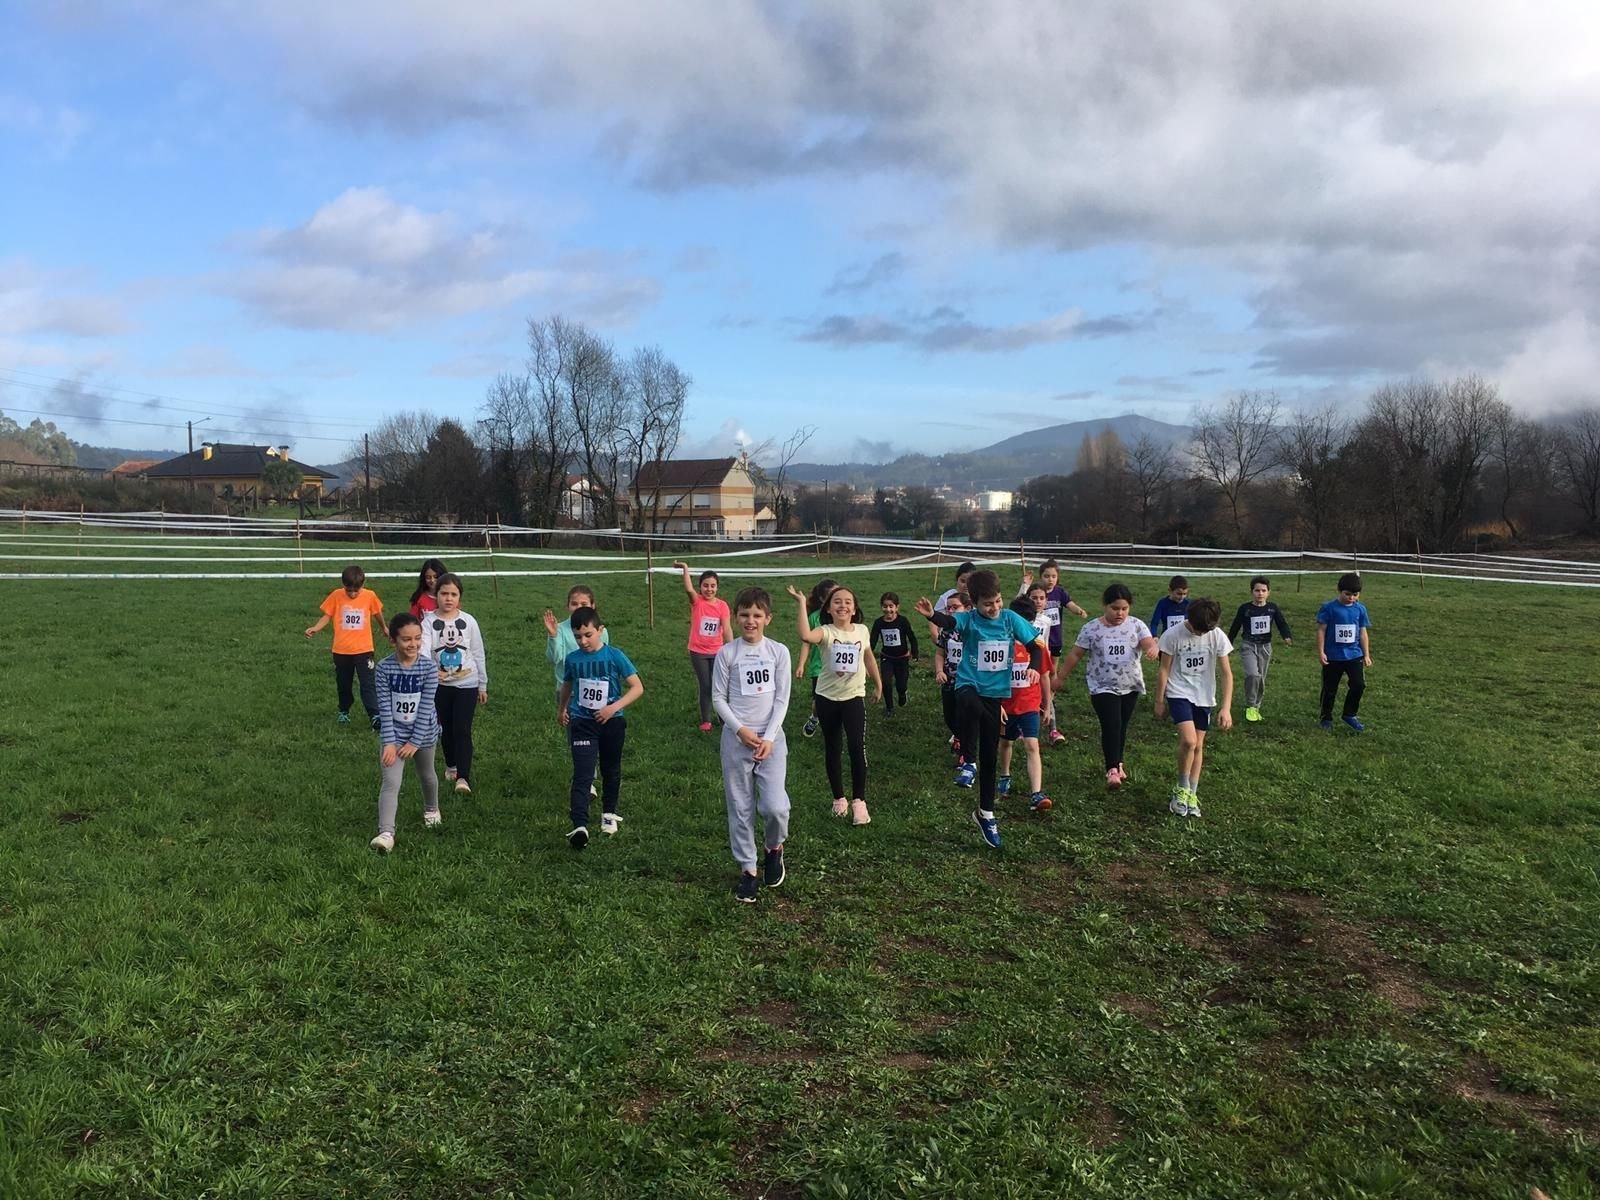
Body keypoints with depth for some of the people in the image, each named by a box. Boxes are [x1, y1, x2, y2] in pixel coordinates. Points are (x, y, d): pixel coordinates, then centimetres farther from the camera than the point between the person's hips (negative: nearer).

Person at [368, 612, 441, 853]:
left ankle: (431, 809, 51)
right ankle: (386, 833, -21)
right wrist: (389, 742, -19)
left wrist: (415, 742, -16)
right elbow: (385, 709, -14)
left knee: (426, 775, 23)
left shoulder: (428, 667, -15)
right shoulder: (384, 669, -14)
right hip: (394, 733, -1)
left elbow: (426, 708, -15)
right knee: (391, 782, -14)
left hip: (423, 733, 1)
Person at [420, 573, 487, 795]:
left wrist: (483, 685, 7)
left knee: (462, 730, -10)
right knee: (446, 729, 16)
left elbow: (478, 655, 3)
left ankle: (463, 777, -14)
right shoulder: (429, 622, -8)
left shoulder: (468, 621, -5)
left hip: (467, 684, -1)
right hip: (440, 684, 1)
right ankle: (451, 765, 38)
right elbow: (423, 650, -23)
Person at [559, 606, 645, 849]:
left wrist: (614, 707, -21)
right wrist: (563, 709, 24)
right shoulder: (573, 659, -2)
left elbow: (637, 687, -11)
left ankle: (609, 813, 38)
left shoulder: (615, 656, -11)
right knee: (582, 775, -11)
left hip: (611, 722, 0)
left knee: (611, 771, 17)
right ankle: (579, 827, -20)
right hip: (582, 723, 0)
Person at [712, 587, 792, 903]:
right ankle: (748, 869, 18)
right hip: (736, 738, 0)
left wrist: (769, 738, -10)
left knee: (774, 805, -11)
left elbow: (782, 699, -1)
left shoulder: (779, 652, 0)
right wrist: (740, 729, -11)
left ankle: (774, 848, 20)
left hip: (771, 737, 0)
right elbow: (718, 698, 0)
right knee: (740, 807, 5)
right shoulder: (726, 653, -1)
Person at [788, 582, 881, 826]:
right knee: (831, 749, 10)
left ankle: (858, 801, -2)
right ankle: (839, 798, 26)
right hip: (827, 698, -1)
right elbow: (805, 635, -36)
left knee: (857, 747, -13)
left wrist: (879, 685, 26)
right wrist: (802, 603, -34)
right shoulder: (826, 632, -12)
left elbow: (868, 657, 18)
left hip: (854, 697, 1)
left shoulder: (862, 631, -1)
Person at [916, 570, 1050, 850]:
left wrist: (1034, 667, -19)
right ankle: (968, 763, -23)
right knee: (972, 707, -43)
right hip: (969, 686, -3)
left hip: (996, 692, 3)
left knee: (990, 756, 10)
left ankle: (985, 814, 28)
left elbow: (1036, 646, 3)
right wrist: (932, 615, -57)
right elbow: (949, 621, -33)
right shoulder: (969, 619, -11)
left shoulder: (1010, 619, -3)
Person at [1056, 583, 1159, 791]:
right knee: (1111, 726, -15)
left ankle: (1117, 764, 32)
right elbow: (1075, 654, -1)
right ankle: (1112, 769, -13)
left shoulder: (1136, 625, -2)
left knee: (1121, 727, 14)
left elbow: (1149, 643, -18)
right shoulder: (1092, 628, -6)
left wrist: (1152, 649, -43)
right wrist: (1060, 678, 1)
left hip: (1130, 687, 3)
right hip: (1102, 688, -3)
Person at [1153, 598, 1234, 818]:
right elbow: (1164, 670, -5)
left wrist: (1226, 708, -14)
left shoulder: (1218, 637, -11)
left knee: (1198, 746, 7)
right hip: (1179, 694, -3)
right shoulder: (1173, 635, -15)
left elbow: (1227, 673, -8)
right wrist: (1159, 700, 0)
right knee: (1189, 740, -20)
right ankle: (1181, 790, -1)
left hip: (1204, 697, 3)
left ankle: (1191, 795, 20)